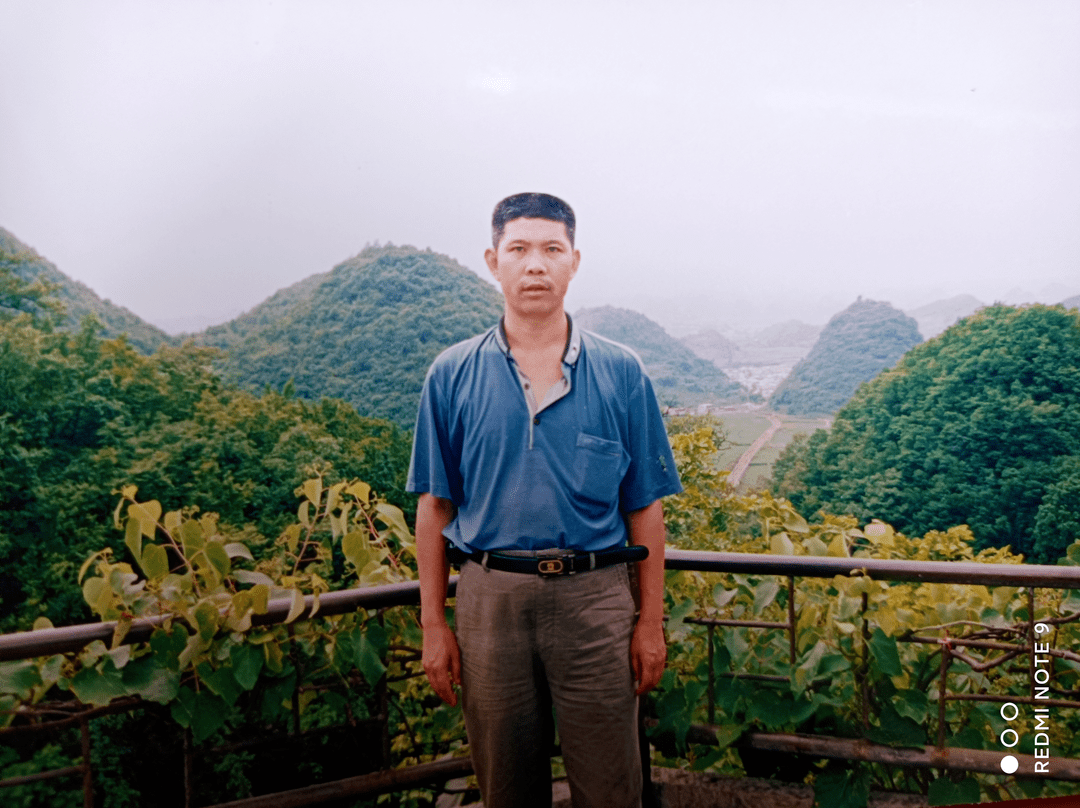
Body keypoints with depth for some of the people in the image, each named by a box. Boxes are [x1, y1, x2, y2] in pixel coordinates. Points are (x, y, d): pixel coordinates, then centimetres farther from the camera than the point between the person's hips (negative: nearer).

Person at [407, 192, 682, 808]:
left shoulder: (621, 374, 1)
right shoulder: (453, 375, 2)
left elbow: (645, 507, 4)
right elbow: (436, 506, 4)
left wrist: (652, 621, 2)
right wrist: (433, 625, 3)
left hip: (595, 598, 0)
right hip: (490, 598, 1)